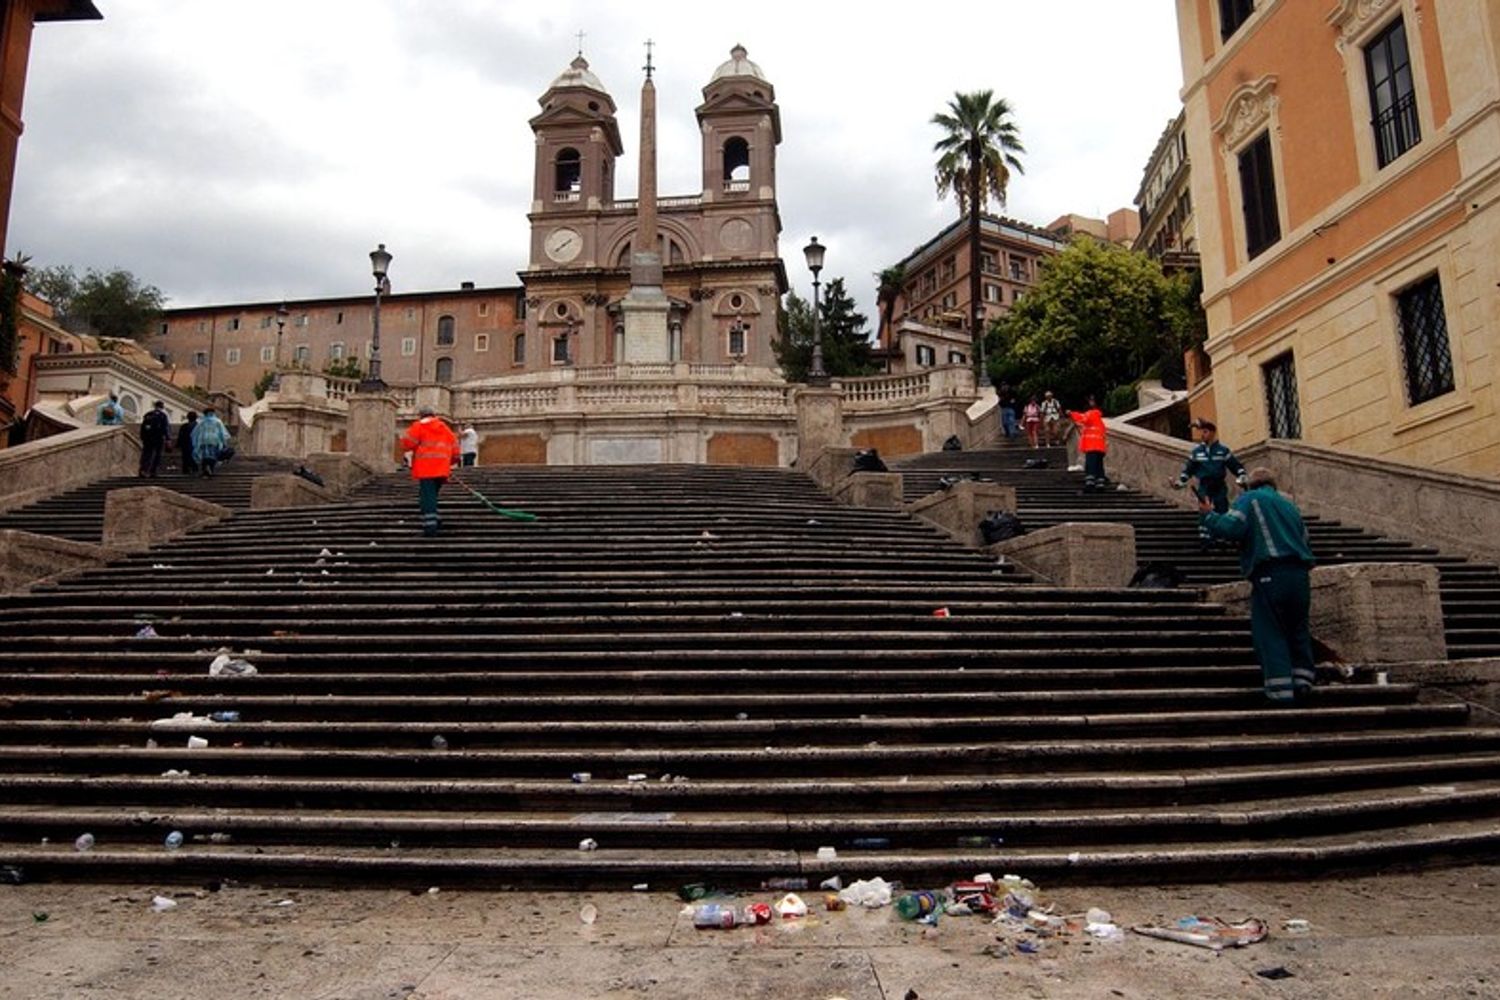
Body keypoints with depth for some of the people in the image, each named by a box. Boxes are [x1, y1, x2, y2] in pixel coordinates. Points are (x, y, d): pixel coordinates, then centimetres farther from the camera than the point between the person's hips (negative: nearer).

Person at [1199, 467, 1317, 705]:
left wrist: (1208, 515, 4)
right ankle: (1302, 679, 13)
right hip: (1299, 572, 6)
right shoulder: (1289, 505, 24)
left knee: (1269, 631, -2)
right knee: (1297, 626, 17)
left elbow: (1231, 528, -11)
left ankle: (1280, 687, -7)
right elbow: (1304, 538, 24)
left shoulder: (1250, 499, 4)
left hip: (1269, 573, -6)